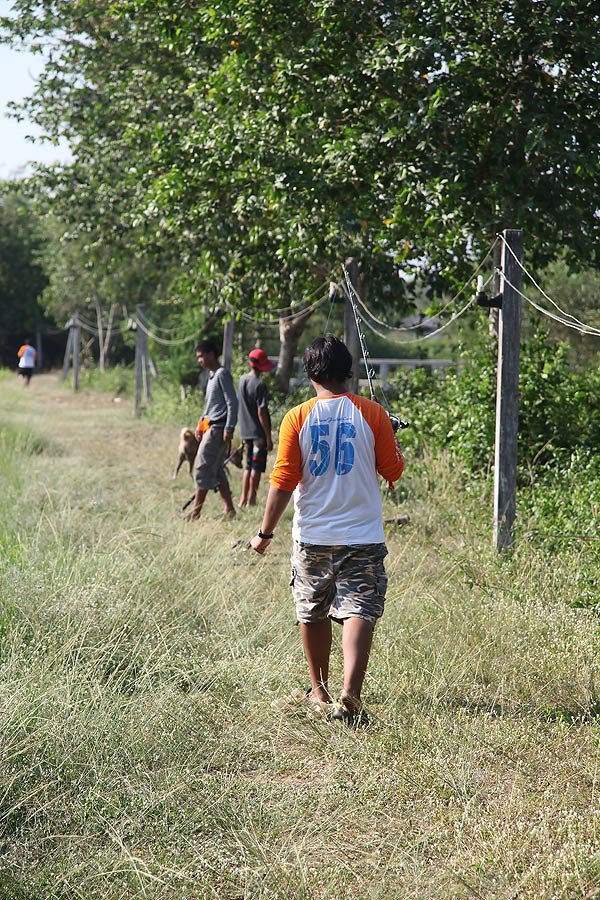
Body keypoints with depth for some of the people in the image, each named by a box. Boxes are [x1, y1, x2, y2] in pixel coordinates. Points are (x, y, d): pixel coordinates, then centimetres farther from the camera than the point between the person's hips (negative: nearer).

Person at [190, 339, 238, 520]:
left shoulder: (222, 374, -12)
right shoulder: (212, 375, 17)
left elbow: (232, 402, -17)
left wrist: (229, 428, -22)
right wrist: (201, 424, 18)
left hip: (217, 428, -10)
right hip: (210, 427, 10)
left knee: (202, 469, -9)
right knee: (217, 470, 12)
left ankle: (195, 513, -6)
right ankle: (229, 510, 16)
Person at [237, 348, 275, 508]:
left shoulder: (241, 380, 6)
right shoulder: (259, 385, -17)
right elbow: (261, 412, -19)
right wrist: (268, 437, -14)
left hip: (245, 431, 7)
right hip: (258, 432, -7)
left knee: (248, 466, 17)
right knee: (257, 467, 2)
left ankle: (243, 499, 17)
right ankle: (251, 501, 6)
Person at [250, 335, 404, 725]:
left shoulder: (297, 418, -4)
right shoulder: (372, 413, -5)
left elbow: (283, 481, -6)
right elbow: (394, 471, 1)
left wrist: (266, 532, 3)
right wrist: (391, 439, 20)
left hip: (312, 536, 1)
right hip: (363, 535, -1)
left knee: (313, 614, 16)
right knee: (359, 611, -5)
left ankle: (319, 693, 30)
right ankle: (350, 693, -24)